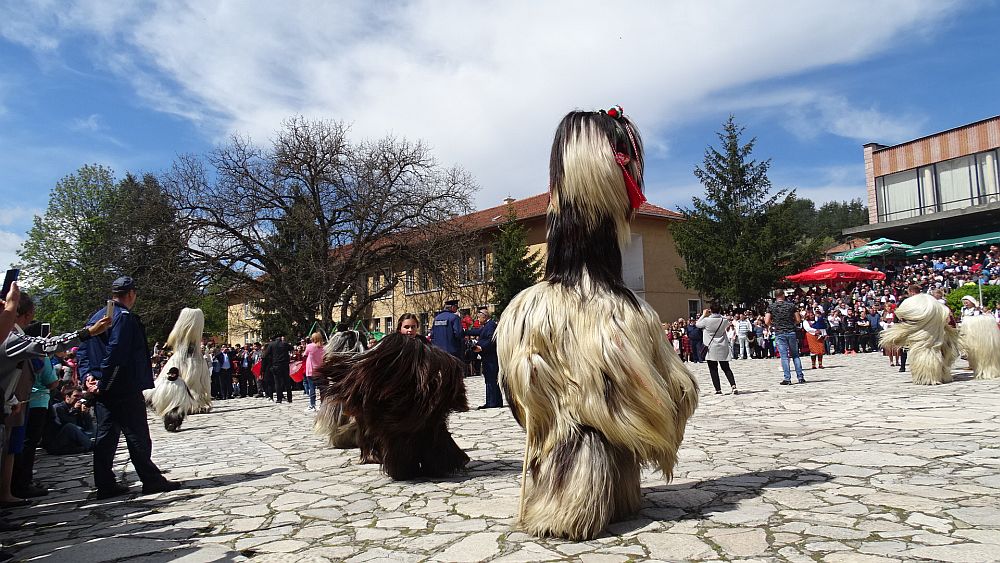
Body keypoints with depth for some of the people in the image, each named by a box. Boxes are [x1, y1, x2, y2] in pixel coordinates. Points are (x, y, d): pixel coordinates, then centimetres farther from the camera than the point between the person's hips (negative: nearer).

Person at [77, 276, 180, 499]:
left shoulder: (96, 317, 14)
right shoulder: (125, 316, -15)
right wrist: (104, 383, -16)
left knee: (105, 435, 11)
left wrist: (87, 375, 5)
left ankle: (105, 485, 15)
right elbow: (115, 353, -23)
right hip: (125, 389, -9)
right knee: (138, 436, -1)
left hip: (102, 390, 9)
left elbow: (82, 350, 15)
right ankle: (151, 481, 6)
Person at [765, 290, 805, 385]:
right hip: (791, 332, 2)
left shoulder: (771, 307, 0)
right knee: (795, 355, 11)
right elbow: (798, 320, 4)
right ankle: (800, 377, 9)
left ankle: (787, 378, -5)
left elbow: (767, 322, -6)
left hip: (779, 333, -2)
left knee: (784, 356, -1)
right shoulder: (791, 305, 4)